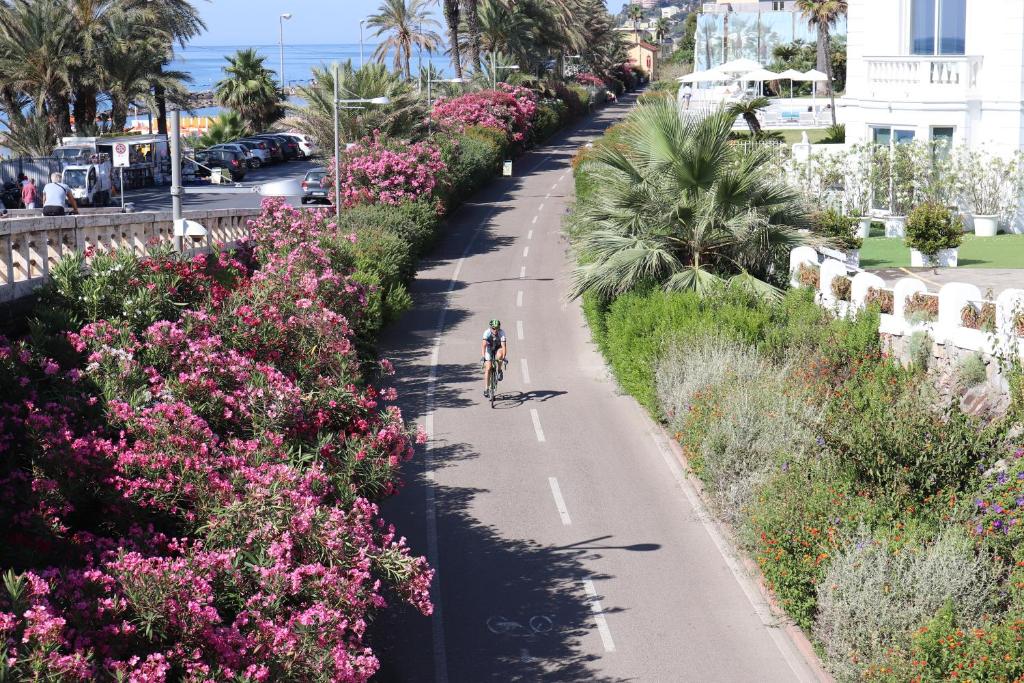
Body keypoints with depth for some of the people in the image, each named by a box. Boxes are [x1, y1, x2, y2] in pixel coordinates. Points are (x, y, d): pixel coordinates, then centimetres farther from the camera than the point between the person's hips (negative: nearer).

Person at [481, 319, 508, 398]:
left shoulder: (501, 333, -28)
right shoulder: (487, 332, -29)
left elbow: (504, 346, -35)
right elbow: (483, 345, -39)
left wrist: (503, 357, -48)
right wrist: (483, 356, -52)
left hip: (498, 348, 0)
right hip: (489, 349, 0)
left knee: (499, 355, -36)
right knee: (488, 368, -12)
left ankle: (499, 371, -8)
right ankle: (486, 389, -6)